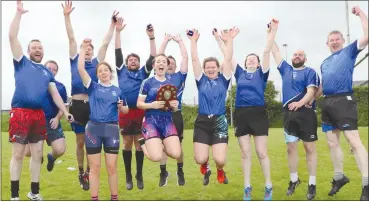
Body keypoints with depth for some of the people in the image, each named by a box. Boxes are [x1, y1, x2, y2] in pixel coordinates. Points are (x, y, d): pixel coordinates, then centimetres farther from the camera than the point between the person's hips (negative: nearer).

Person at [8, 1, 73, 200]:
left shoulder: (47, 72, 19)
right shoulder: (22, 63, 9)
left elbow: (55, 94, 18)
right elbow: (12, 36, 1)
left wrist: (65, 112, 8)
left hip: (39, 115, 4)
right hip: (20, 113, -4)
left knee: (37, 154, 9)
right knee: (17, 154, 0)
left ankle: (34, 192, 22)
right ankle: (14, 195, 10)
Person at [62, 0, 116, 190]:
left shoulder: (97, 62, 11)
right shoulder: (75, 60, 10)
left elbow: (105, 43, 8)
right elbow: (71, 39, 4)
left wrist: (112, 24, 5)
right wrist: (66, 16, -1)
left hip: (94, 106, 0)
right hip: (77, 105, 0)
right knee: (80, 141, 10)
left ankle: (88, 172, 22)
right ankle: (81, 173, 26)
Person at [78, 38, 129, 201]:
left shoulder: (118, 90, 10)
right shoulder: (93, 87, 5)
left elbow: (125, 111, 16)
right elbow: (80, 68, -6)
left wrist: (121, 107, -6)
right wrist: (84, 48, -6)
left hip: (112, 129, 1)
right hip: (93, 128, -1)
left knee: (111, 167, 5)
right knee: (95, 167, 5)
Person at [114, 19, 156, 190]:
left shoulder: (143, 73, 13)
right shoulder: (122, 71, 13)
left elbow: (152, 57, 5)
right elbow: (117, 53, 6)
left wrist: (151, 37, -3)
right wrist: (118, 32, 0)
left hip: (140, 111, 0)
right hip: (125, 112, 0)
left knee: (139, 143, 5)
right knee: (127, 143, 6)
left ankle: (139, 176, 14)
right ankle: (128, 176, 16)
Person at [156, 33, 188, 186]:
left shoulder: (180, 76, 9)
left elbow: (185, 57, 6)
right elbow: (158, 57, 9)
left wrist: (180, 41, 11)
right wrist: (166, 40, 13)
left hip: (175, 114, 0)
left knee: (177, 144, 8)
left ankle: (180, 171, 24)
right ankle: (163, 172, 21)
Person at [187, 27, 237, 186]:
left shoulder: (223, 80, 7)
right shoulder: (201, 80, 8)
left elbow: (228, 59, 1)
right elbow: (194, 60, 5)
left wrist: (230, 39, -3)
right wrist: (193, 41, 2)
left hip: (219, 121, -1)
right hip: (202, 122, 1)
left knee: (220, 159, -11)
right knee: (200, 159, -8)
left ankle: (220, 171, 29)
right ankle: (205, 167, 32)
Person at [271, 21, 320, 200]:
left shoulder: (310, 72, 2)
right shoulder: (285, 69, 15)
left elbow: (311, 91, -11)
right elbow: (275, 52, 19)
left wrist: (300, 103, -29)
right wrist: (272, 32, 18)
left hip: (306, 113, -4)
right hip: (288, 114, 4)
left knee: (310, 148, 1)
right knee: (291, 148, 8)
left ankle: (312, 183, 9)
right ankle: (294, 180, 21)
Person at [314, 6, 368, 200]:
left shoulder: (349, 51, 9)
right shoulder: (324, 63, 25)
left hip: (343, 100, -7)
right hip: (327, 103, 7)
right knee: (332, 143, 9)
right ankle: (339, 177, 23)